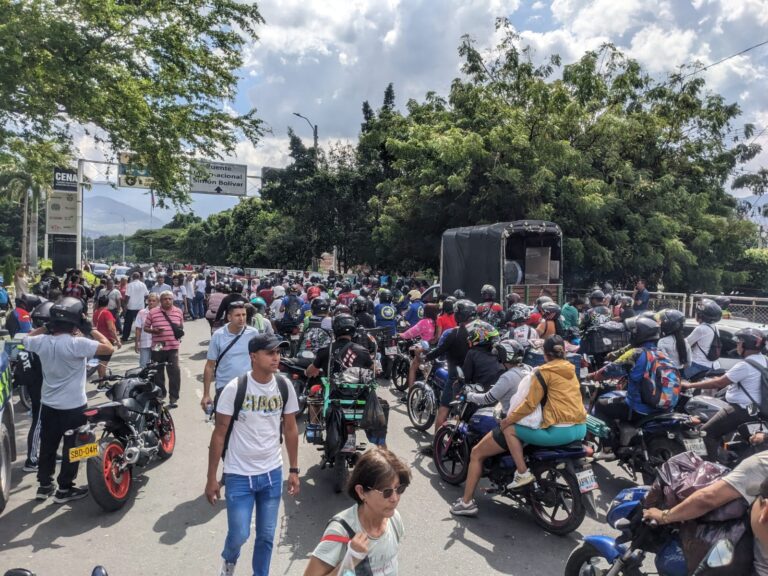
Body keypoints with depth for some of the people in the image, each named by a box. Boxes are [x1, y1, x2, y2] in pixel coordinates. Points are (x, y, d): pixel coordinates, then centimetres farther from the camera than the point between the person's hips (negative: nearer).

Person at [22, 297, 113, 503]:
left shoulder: (41, 341, -5)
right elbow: (108, 348, -24)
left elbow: (25, 339, 18)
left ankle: (44, 485, 32)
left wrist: (45, 326, 14)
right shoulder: (76, 344, -24)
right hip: (74, 406, -6)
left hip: (48, 405, 6)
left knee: (47, 446, 19)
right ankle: (64, 489, 18)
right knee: (72, 448, 8)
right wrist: (91, 330, -14)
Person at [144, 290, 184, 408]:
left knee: (174, 372, -9)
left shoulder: (178, 312, 7)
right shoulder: (152, 312, -1)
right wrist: (154, 330, -13)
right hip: (158, 347, 0)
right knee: (158, 373, 11)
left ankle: (173, 398, -1)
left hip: (173, 347, 0)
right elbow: (146, 327, 5)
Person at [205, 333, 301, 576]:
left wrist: (294, 470, 7)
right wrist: (211, 478, -5)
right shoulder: (234, 388, -16)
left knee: (267, 536, 11)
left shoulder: (285, 388, -6)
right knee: (239, 535, 4)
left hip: (272, 474, 3)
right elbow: (219, 434, -8)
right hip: (238, 475, -3)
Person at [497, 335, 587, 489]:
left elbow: (531, 403, -10)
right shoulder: (571, 369, 13)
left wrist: (509, 418, 2)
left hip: (560, 430, -8)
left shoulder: (544, 371, -8)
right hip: (580, 428, 8)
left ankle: (523, 474, -2)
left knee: (508, 429, 3)